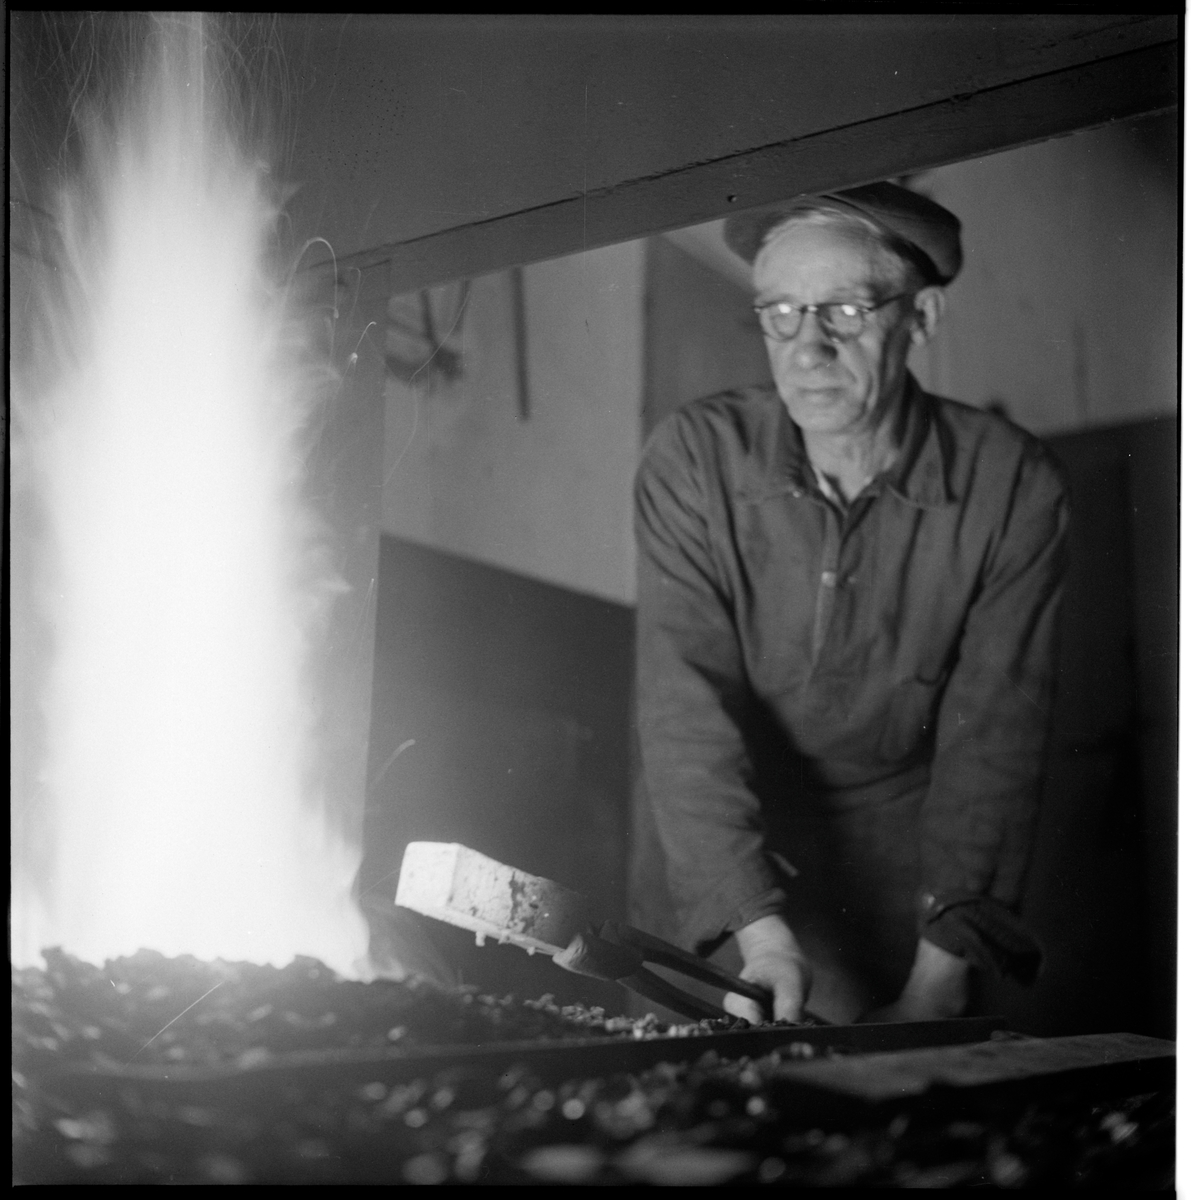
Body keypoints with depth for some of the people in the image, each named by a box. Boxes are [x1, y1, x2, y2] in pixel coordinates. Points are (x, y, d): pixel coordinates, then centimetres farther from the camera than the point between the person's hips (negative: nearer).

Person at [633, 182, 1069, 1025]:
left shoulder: (1011, 486, -14)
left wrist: (937, 984, -25)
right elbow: (686, 704, -20)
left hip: (908, 899, 0)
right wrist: (760, 935, -32)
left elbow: (995, 740, -16)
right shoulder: (694, 458, -13)